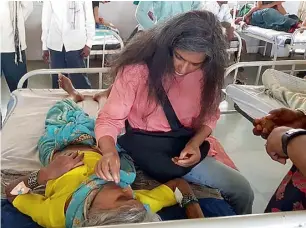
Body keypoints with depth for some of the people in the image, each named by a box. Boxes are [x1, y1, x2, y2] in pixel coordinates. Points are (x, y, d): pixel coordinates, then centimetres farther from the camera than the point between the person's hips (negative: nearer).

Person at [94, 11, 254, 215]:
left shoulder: (207, 73, -7)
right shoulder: (137, 69, -20)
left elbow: (209, 115, 6)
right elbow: (109, 119, -18)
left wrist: (195, 143, -14)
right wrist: (109, 151, -40)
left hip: (184, 148, 3)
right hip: (142, 147, -2)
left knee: (243, 191, -8)